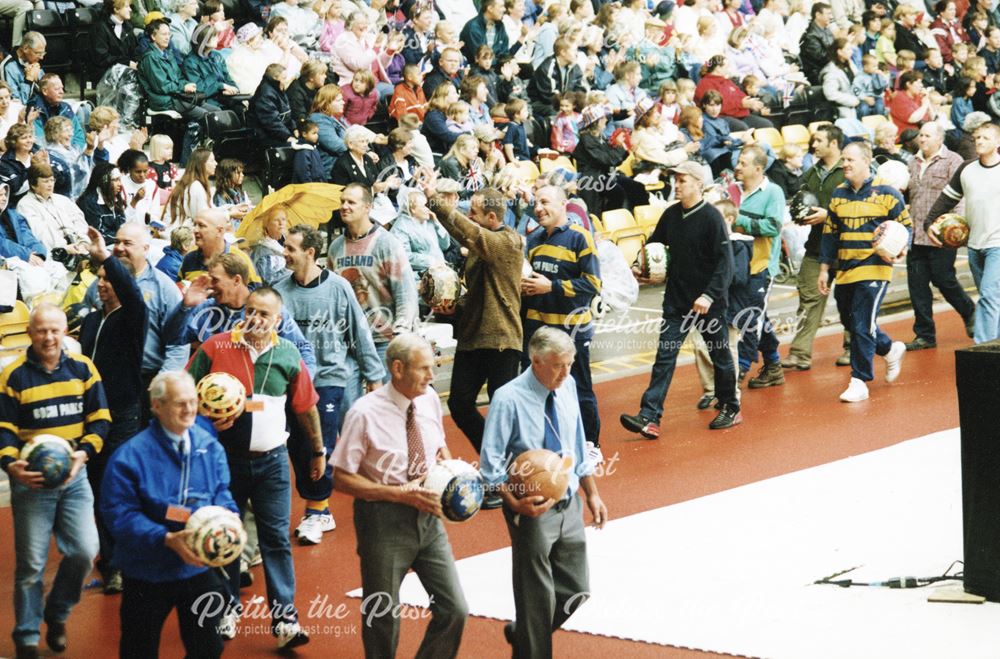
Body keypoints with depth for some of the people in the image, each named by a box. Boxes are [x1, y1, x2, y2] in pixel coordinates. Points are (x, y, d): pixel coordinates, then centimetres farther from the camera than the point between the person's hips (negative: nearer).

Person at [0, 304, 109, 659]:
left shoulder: (82, 369, 3)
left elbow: (100, 419, 5)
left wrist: (84, 452, -12)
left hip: (74, 477, 2)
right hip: (31, 480, -2)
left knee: (84, 551, -5)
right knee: (31, 563, 1)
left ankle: (57, 614, 22)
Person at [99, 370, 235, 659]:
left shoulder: (210, 447, -1)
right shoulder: (130, 456, -17)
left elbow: (222, 497, 3)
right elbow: (119, 515, -19)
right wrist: (166, 539, -29)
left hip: (199, 568, 4)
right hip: (146, 575, -4)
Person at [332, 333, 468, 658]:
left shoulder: (429, 400, 0)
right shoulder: (365, 413, -17)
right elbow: (342, 478, -13)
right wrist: (400, 493, -21)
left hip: (427, 517, 5)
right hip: (385, 519, -5)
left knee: (454, 610, 2)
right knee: (384, 619, 9)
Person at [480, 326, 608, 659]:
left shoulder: (567, 387, 0)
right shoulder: (509, 399, -18)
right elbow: (491, 463, -16)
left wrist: (592, 494, 14)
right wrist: (516, 503, -26)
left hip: (569, 504, 6)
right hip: (533, 509, -6)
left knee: (576, 590, 14)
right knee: (537, 597, 5)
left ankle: (523, 632, 37)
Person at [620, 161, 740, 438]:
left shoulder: (711, 217, -13)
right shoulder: (671, 215, 5)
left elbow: (725, 261, -16)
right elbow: (655, 242, 19)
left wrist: (710, 295, -23)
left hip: (708, 302, -5)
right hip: (676, 301, 5)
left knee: (720, 355, 10)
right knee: (665, 356, -3)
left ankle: (730, 409, 28)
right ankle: (650, 417, -9)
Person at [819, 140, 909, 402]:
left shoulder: (885, 192, -5)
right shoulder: (838, 194, 11)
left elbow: (905, 224, 2)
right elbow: (830, 233, 15)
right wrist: (824, 268, 14)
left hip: (874, 270, -6)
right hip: (845, 271, 6)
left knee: (863, 326, -10)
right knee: (850, 322, 13)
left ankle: (859, 381, -2)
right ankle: (890, 349, 37)